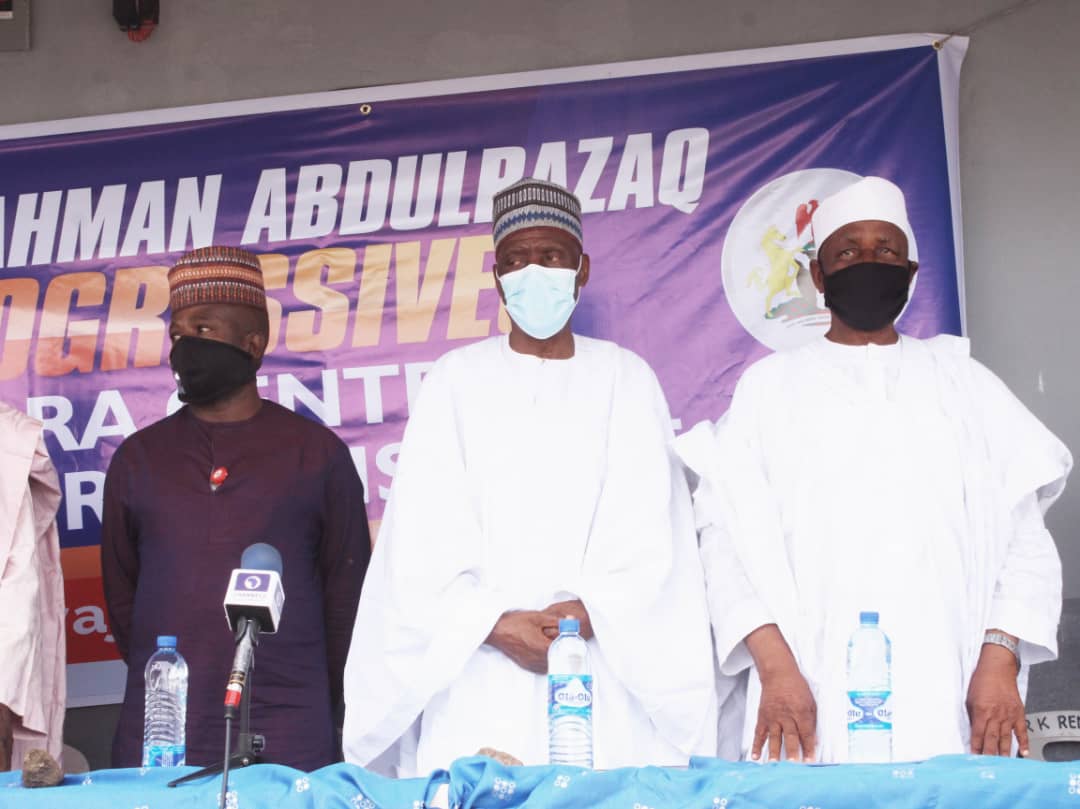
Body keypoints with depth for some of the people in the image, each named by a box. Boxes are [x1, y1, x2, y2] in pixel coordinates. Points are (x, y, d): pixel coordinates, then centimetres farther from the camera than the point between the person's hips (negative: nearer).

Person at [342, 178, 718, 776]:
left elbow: (647, 540, 2)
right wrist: (495, 624, -12)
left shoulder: (626, 379, 11)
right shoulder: (457, 379, 10)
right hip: (477, 673, 0)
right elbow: (424, 537, 2)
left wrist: (586, 614, -14)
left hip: (601, 666, 0)